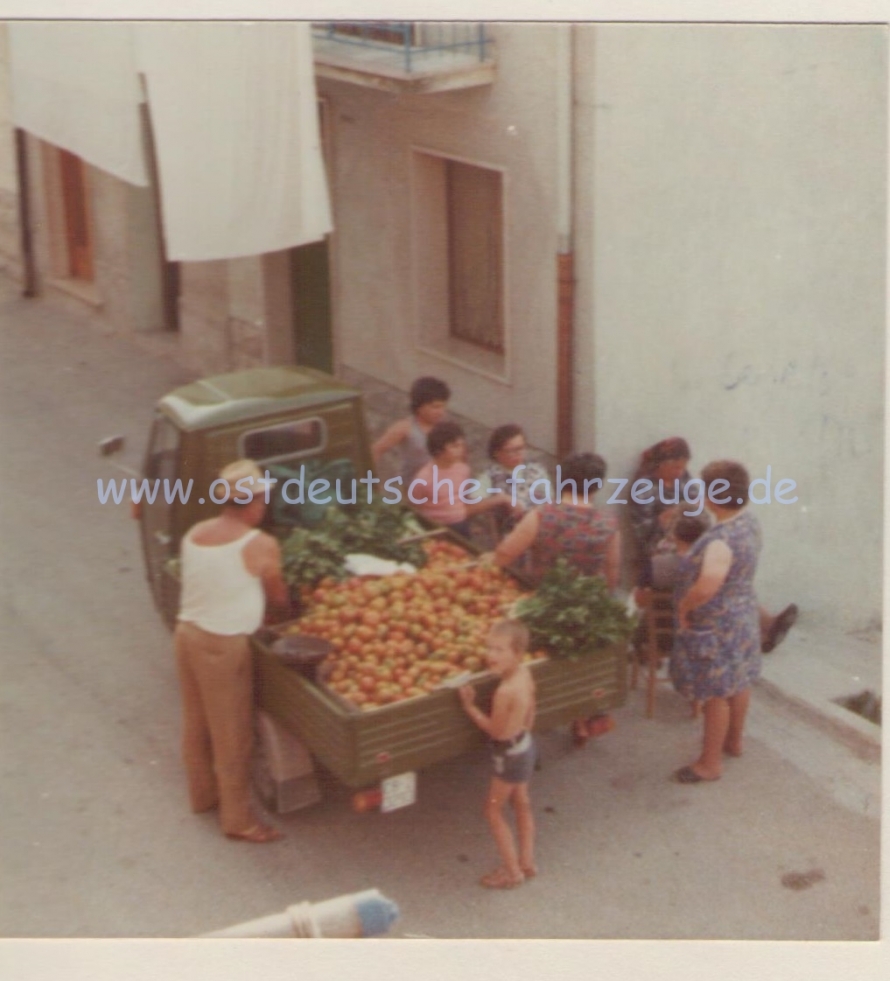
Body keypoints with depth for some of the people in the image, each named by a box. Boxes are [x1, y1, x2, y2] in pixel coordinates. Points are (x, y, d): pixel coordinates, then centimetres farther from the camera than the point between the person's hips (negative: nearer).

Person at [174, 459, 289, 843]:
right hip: (224, 645, -7)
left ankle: (202, 793, 42)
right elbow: (279, 598, -3)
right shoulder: (261, 546, -16)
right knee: (232, 735, 7)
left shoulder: (194, 534, 2)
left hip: (186, 633, 7)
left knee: (195, 722, 23)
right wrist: (293, 608, 17)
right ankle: (237, 818, 18)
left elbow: (213, 581, 9)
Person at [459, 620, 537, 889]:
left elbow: (495, 730, -21)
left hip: (509, 754, -8)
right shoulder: (525, 673, -10)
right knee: (521, 803, 24)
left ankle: (513, 872, 20)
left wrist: (469, 705, -15)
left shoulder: (505, 691, -35)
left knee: (494, 810, 10)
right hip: (525, 745, 8)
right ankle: (526, 862, 38)